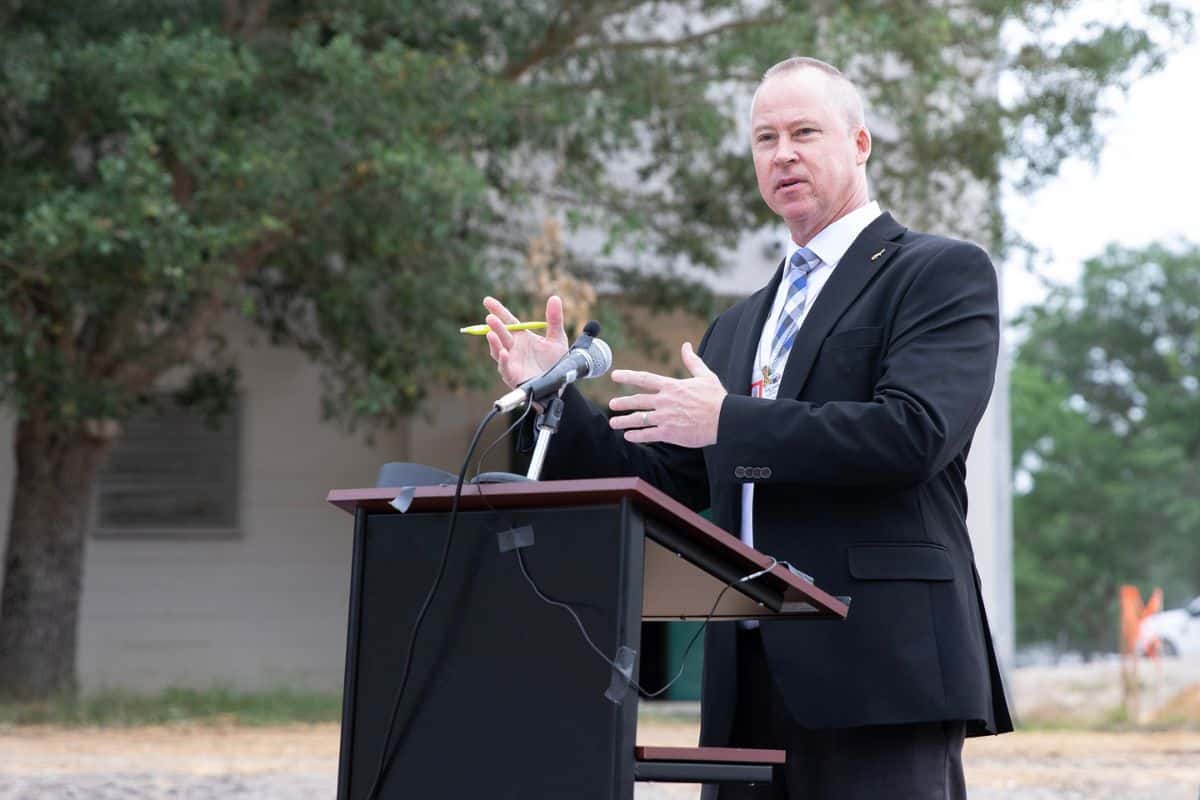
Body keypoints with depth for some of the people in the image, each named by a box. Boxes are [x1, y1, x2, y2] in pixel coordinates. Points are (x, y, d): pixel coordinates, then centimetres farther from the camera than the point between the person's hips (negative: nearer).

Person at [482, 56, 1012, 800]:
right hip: (750, 683, 7)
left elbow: (913, 435, -14)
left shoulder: (944, 272, 1)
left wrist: (729, 422, -11)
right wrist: (556, 398, 7)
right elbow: (673, 482, 20)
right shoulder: (741, 325, 23)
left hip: (877, 672, -6)